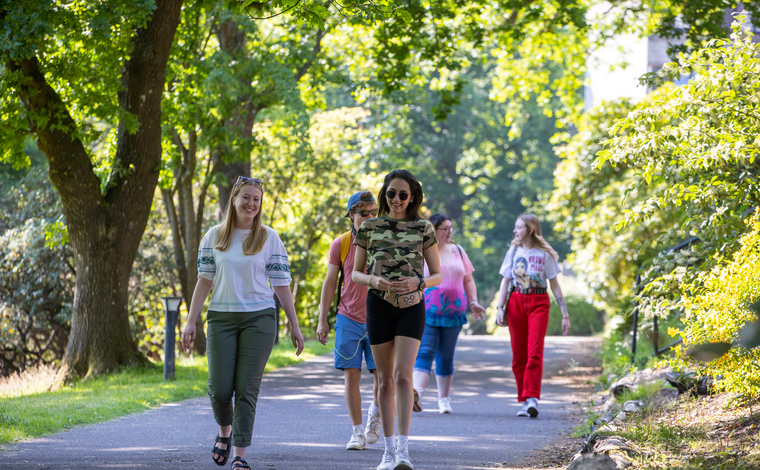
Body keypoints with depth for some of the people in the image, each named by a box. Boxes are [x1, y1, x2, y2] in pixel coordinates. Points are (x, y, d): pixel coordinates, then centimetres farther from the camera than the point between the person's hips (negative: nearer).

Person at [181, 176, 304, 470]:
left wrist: (294, 325, 2)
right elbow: (204, 280, 8)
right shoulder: (214, 236, 6)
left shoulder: (269, 238, 3)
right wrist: (191, 321, 3)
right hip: (222, 318, 1)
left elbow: (281, 284, 4)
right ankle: (225, 431, 27)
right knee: (219, 389, -5)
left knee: (247, 388, -5)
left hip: (259, 318, -1)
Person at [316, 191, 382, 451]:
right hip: (348, 319, 0)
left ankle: (375, 413, 26)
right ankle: (357, 432, 4)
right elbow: (330, 283, 8)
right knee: (351, 374, -3)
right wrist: (322, 320, 5)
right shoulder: (340, 244, 2)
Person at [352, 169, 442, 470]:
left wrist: (417, 282, -17)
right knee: (385, 379, 6)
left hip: (412, 307, -2)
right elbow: (356, 273, 8)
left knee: (402, 375, -16)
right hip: (379, 306, 2)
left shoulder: (423, 228, 2)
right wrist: (374, 280, -14)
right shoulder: (369, 228, 4)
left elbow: (437, 276, 4)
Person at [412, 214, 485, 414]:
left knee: (446, 357, 8)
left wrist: (473, 302, 6)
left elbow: (468, 280, 20)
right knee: (424, 353, -18)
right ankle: (416, 392, -34)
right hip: (426, 313, -4)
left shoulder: (458, 251, 15)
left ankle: (444, 398, 18)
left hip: (453, 313, 4)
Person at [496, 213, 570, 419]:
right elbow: (505, 281, 11)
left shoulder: (545, 254, 1)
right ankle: (524, 401, 8)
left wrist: (565, 315, 2)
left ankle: (532, 399, -21)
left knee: (535, 352, -15)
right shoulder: (513, 251, 10)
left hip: (538, 303, -3)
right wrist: (500, 307, -2)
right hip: (516, 302, 3)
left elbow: (554, 285, 5)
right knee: (518, 355, 1)